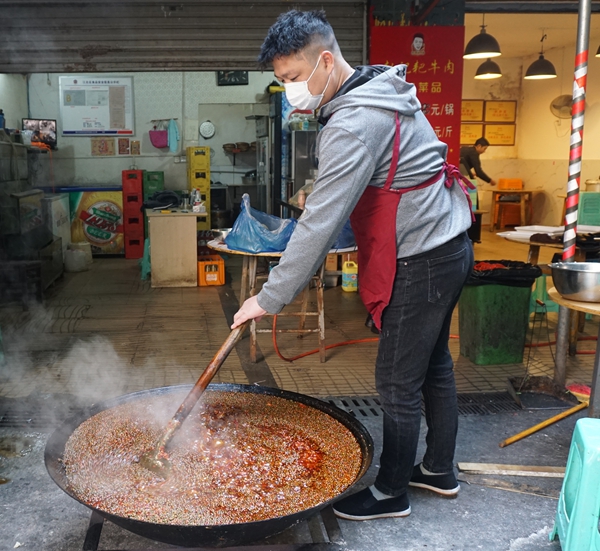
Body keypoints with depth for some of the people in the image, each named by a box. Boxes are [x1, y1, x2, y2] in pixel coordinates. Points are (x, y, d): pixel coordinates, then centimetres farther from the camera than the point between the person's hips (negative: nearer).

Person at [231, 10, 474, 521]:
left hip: (421, 262, -10)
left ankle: (390, 494, 22)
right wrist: (319, 192, 7)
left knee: (398, 382, 3)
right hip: (447, 245, 10)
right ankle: (439, 470, 37)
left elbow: (320, 224, -26)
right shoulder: (381, 90, 8)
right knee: (433, 364, 20)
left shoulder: (354, 124, -24)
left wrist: (270, 297, -20)